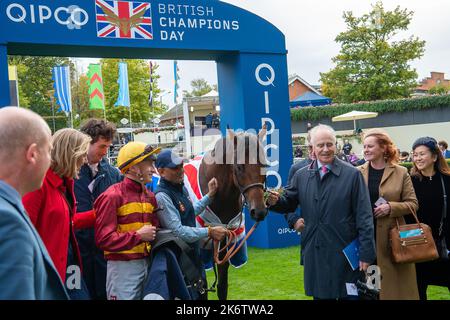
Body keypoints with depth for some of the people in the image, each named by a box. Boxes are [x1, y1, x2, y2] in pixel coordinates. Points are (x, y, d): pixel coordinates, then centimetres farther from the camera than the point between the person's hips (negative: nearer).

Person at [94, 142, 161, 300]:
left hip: (146, 263, 7)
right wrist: (138, 235, -13)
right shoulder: (113, 196, -11)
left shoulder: (150, 196, 12)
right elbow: (104, 239, -16)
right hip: (123, 267, -7)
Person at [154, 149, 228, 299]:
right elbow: (178, 231, -28)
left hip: (193, 254, 10)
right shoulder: (162, 196, -23)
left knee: (201, 294, 20)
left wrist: (209, 195, 19)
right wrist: (209, 232, -25)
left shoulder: (181, 188, 7)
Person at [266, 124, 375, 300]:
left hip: (345, 253, -3)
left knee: (348, 295, 8)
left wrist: (366, 253, -10)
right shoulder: (301, 175, 5)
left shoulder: (352, 174, -5)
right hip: (314, 254, 3)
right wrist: (275, 201, -11)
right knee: (320, 294, 14)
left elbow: (364, 217, -6)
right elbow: (289, 203, 13)